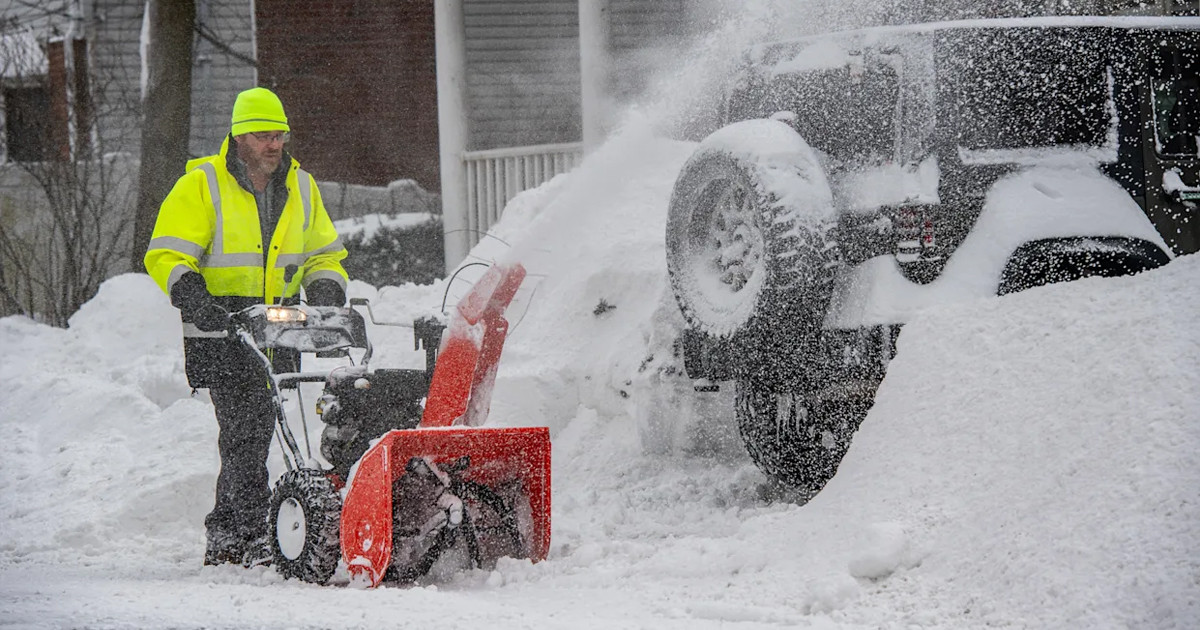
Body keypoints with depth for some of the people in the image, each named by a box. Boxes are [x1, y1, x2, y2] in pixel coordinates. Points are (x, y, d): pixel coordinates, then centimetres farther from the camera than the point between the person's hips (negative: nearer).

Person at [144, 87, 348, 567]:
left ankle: (224, 537, 19)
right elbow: (166, 255, -6)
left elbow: (323, 253, 24)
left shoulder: (301, 188, 13)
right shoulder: (201, 186, -3)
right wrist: (192, 295, -24)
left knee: (251, 433, 9)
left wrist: (326, 292, 3)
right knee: (246, 429, -16)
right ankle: (254, 535, -16)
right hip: (222, 333, -5)